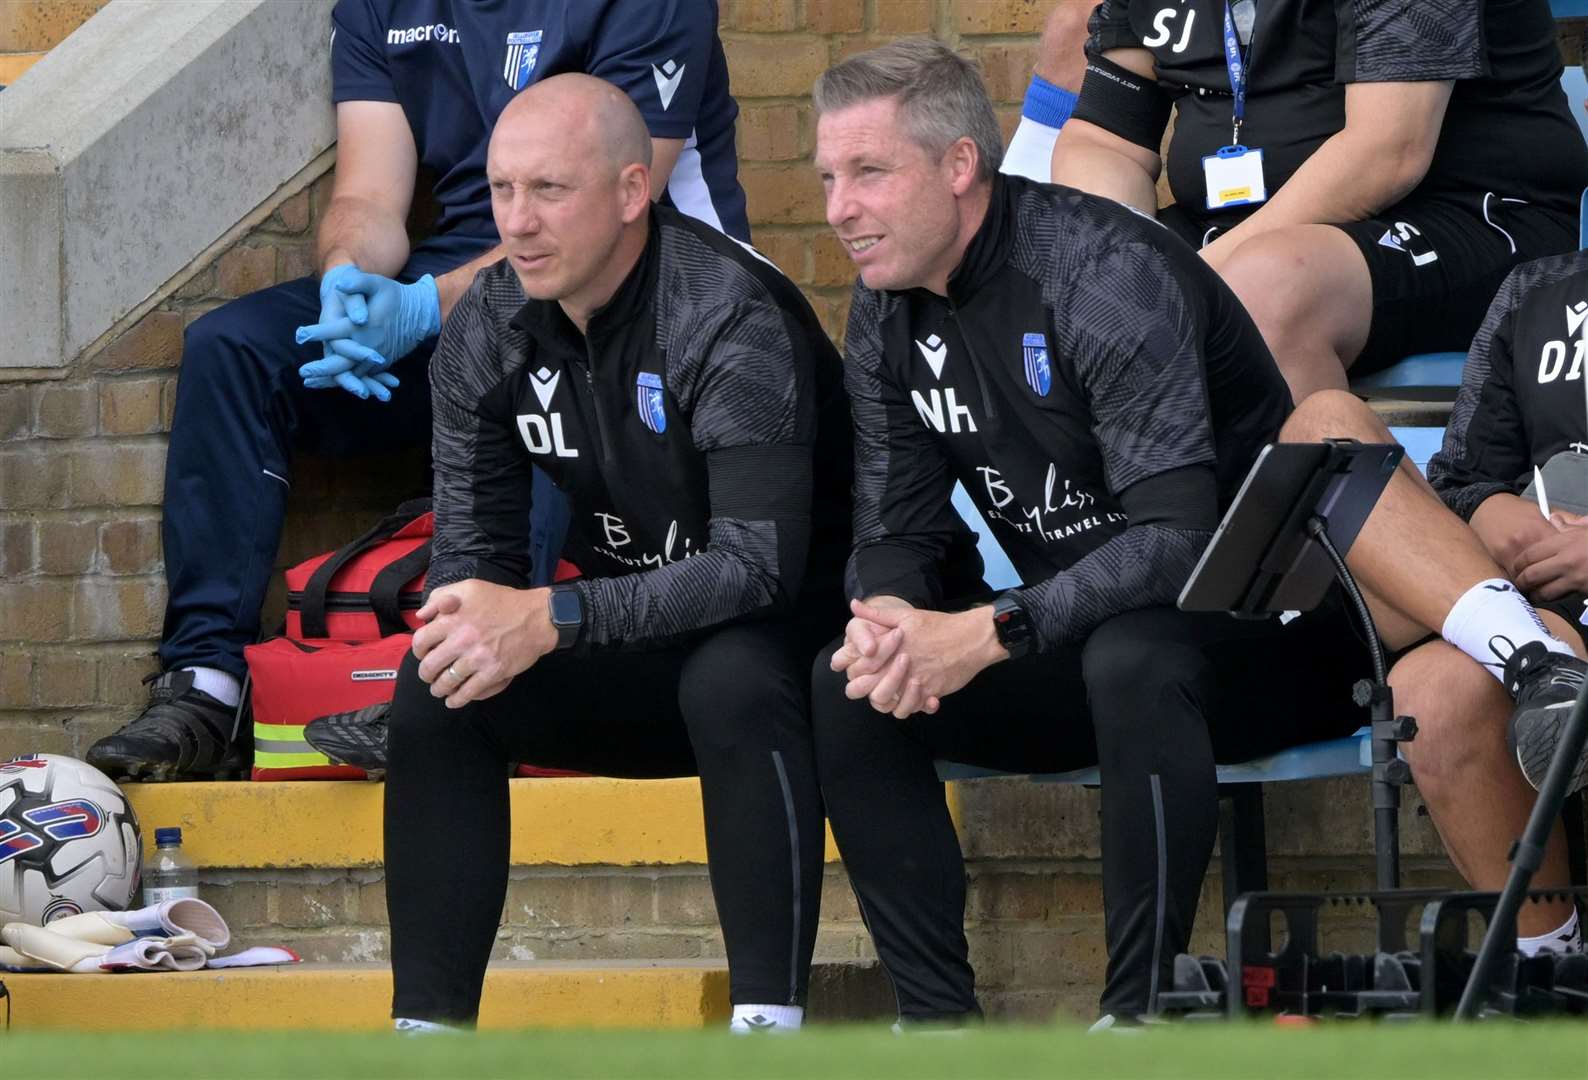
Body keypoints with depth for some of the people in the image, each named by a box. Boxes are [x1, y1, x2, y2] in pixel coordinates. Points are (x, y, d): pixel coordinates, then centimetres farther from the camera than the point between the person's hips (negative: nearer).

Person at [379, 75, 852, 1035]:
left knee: (732, 683, -38)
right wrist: (474, 625, -26)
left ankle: (771, 1025, -34)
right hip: (639, 657, 6)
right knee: (435, 692, -14)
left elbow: (761, 565, -31)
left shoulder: (732, 317, -25)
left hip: (790, 636, -6)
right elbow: (473, 546, 0)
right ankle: (427, 1028, -12)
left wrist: (551, 618, -37)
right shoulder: (488, 331, -4)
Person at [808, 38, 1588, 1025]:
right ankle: (937, 1023, -16)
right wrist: (887, 617, -19)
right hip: (1089, 647, 6)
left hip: (1272, 640, -6)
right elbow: (897, 530, 5)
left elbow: (1177, 541, -27)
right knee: (846, 688, -17)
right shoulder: (890, 320, 3)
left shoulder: (1102, 271, -20)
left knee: (1326, 427, -37)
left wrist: (990, 632, -34)